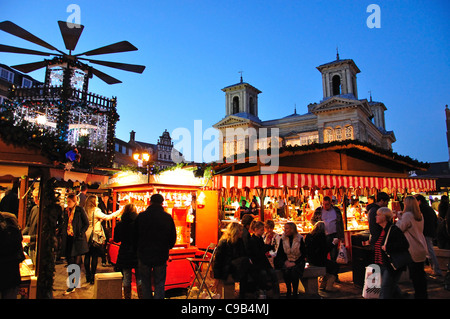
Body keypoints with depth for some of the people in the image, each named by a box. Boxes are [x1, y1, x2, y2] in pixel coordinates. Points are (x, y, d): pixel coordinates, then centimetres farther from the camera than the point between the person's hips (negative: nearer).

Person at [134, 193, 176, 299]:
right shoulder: (168, 218, -6)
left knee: (145, 284, 16)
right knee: (159, 284, 10)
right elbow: (173, 238, 2)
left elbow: (135, 237, 2)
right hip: (161, 257, 0)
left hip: (144, 256, 1)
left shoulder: (141, 216, -5)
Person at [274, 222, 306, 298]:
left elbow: (303, 254, -2)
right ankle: (288, 291, -10)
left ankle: (295, 292, -16)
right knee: (286, 270, -29)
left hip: (297, 262, -2)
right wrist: (285, 262, -8)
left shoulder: (300, 239, -2)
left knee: (294, 270, -32)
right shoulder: (283, 239, 6)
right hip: (286, 261, 2)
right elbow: (279, 253, 10)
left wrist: (294, 263, -13)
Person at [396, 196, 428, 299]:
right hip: (422, 249, 8)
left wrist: (399, 218, 0)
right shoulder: (420, 215, 7)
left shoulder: (407, 215, -19)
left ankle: (419, 295, 9)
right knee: (421, 274, 17)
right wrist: (402, 217, 8)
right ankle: (424, 295, 27)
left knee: (414, 275, 2)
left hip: (413, 251, -8)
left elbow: (399, 229, -13)